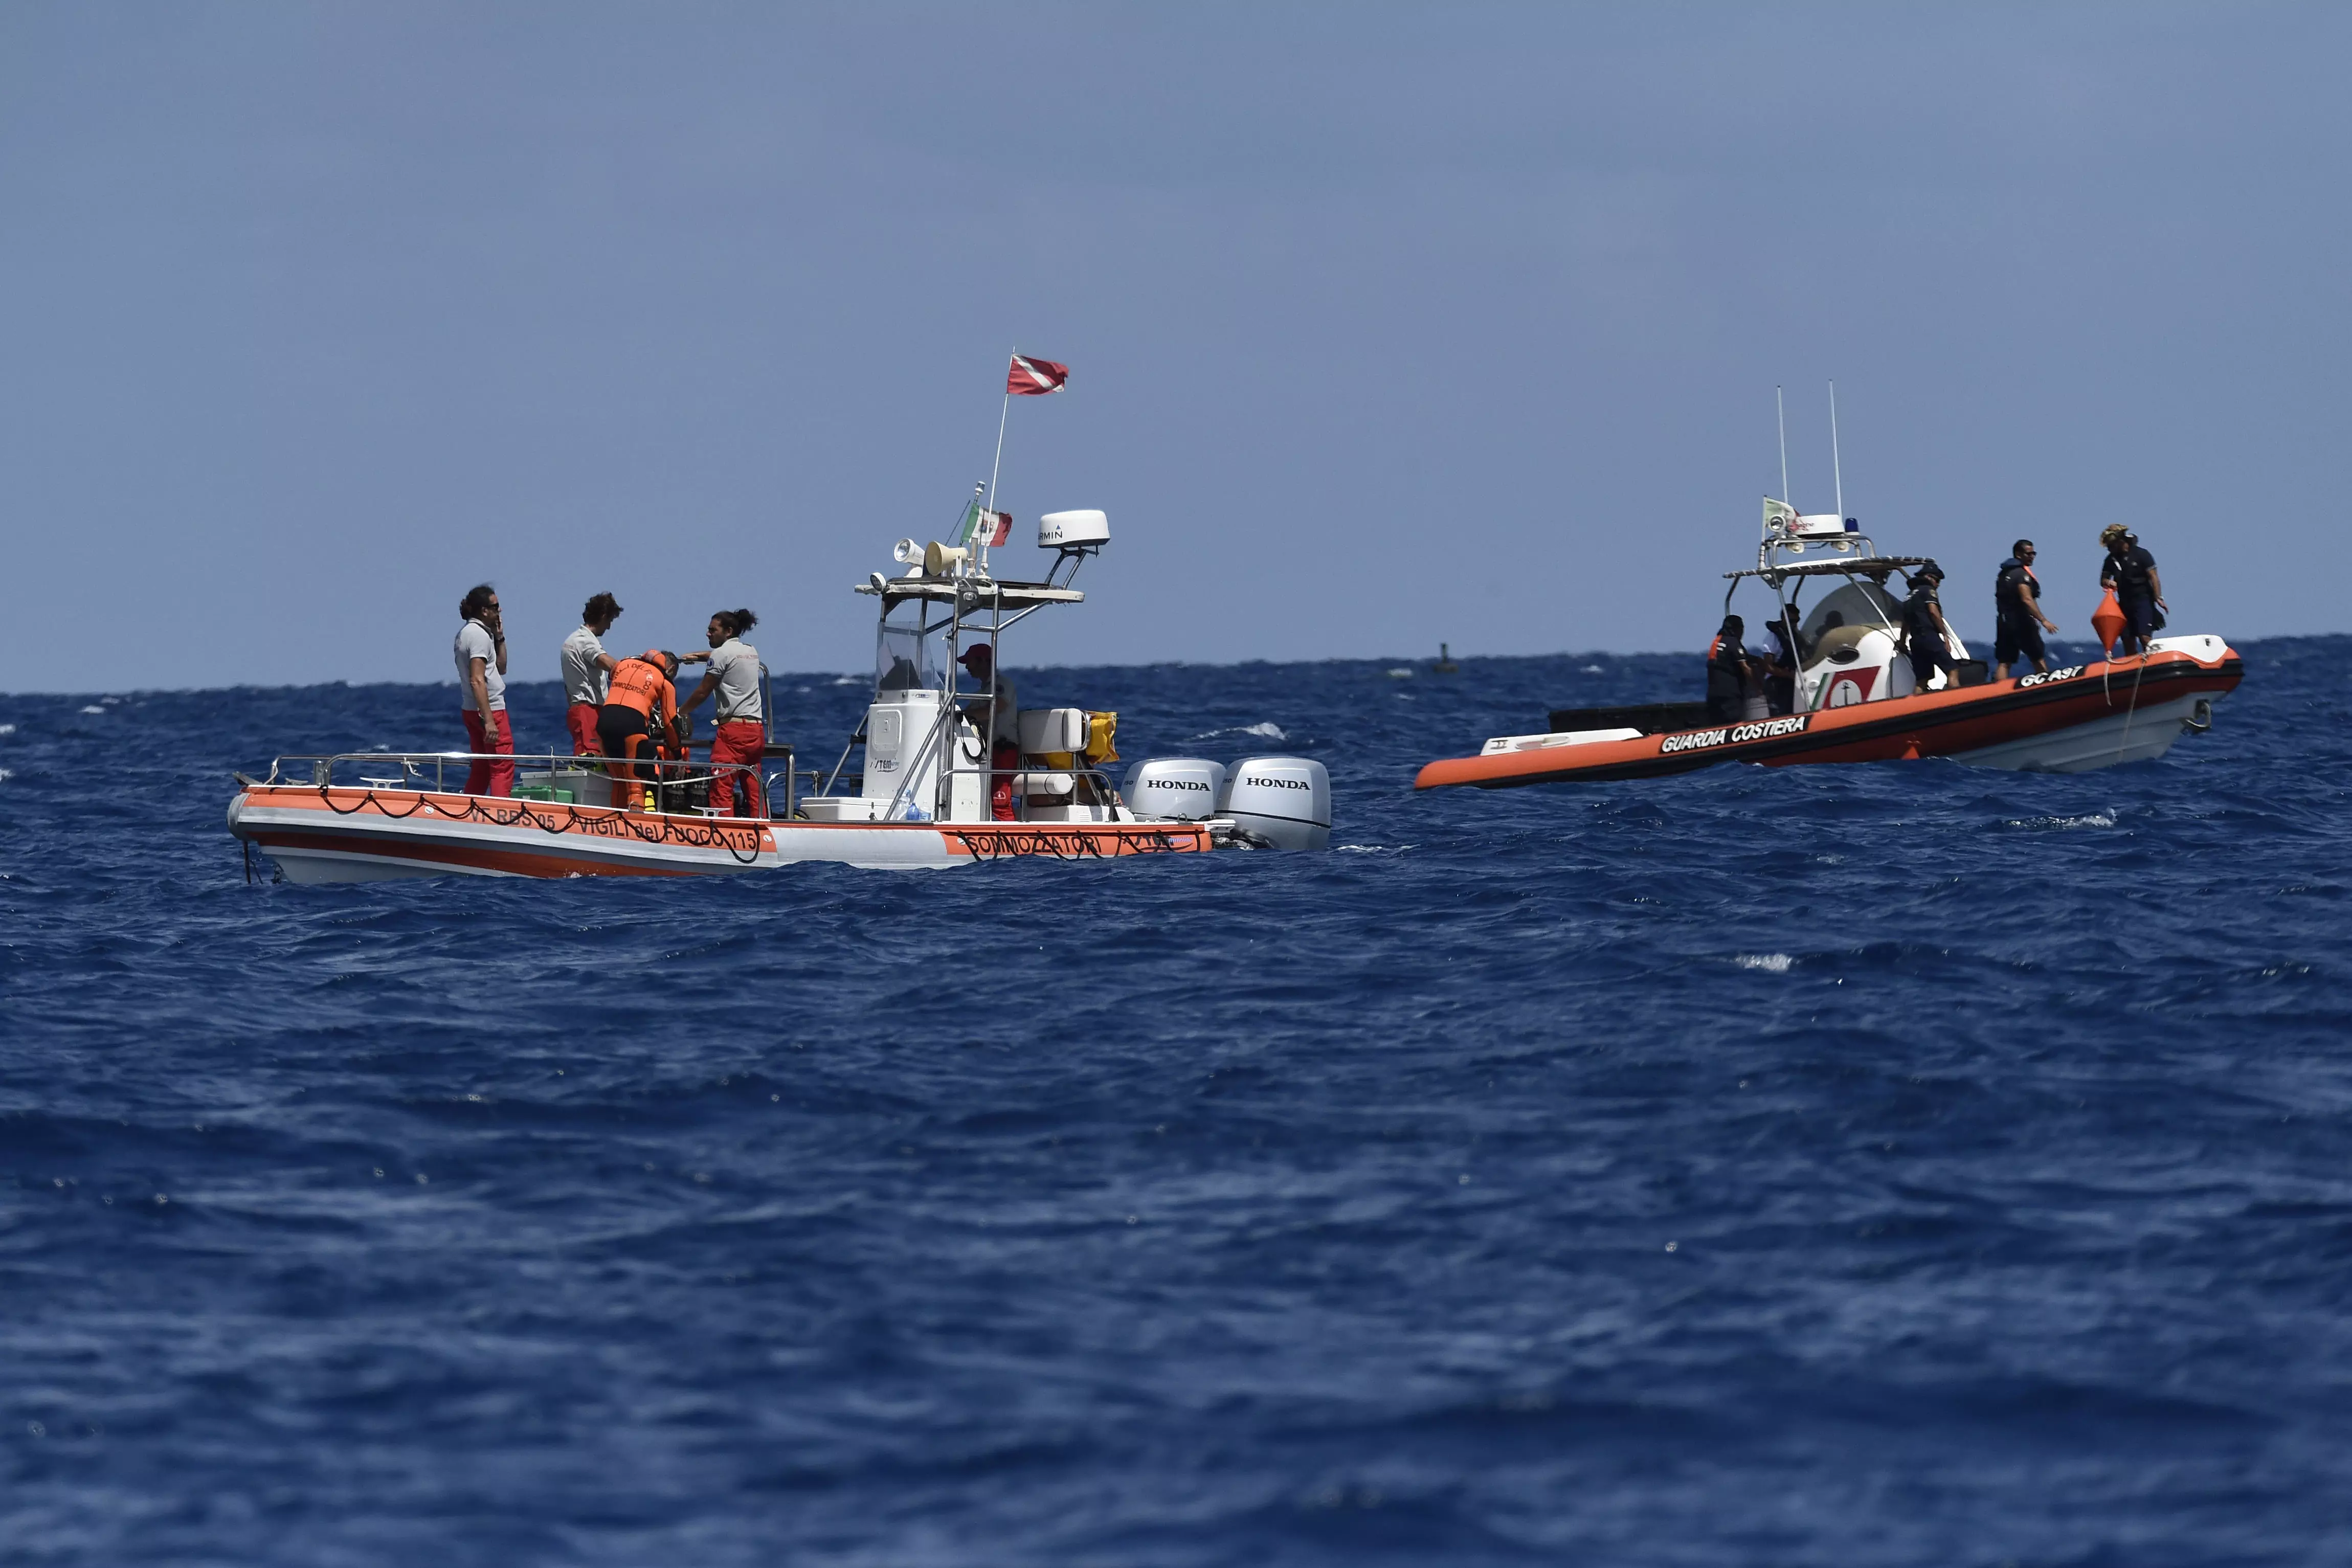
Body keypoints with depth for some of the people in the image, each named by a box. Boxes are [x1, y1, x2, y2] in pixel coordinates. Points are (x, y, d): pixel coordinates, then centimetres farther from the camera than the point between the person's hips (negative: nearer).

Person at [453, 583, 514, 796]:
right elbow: (477, 680, -23)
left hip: (472, 712, 10)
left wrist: (499, 638, 12)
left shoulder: (466, 633, 16)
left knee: (481, 768, 14)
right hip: (490, 708, -10)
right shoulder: (479, 635, -15)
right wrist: (489, 720, -27)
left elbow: (501, 668, 23)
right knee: (503, 768, -10)